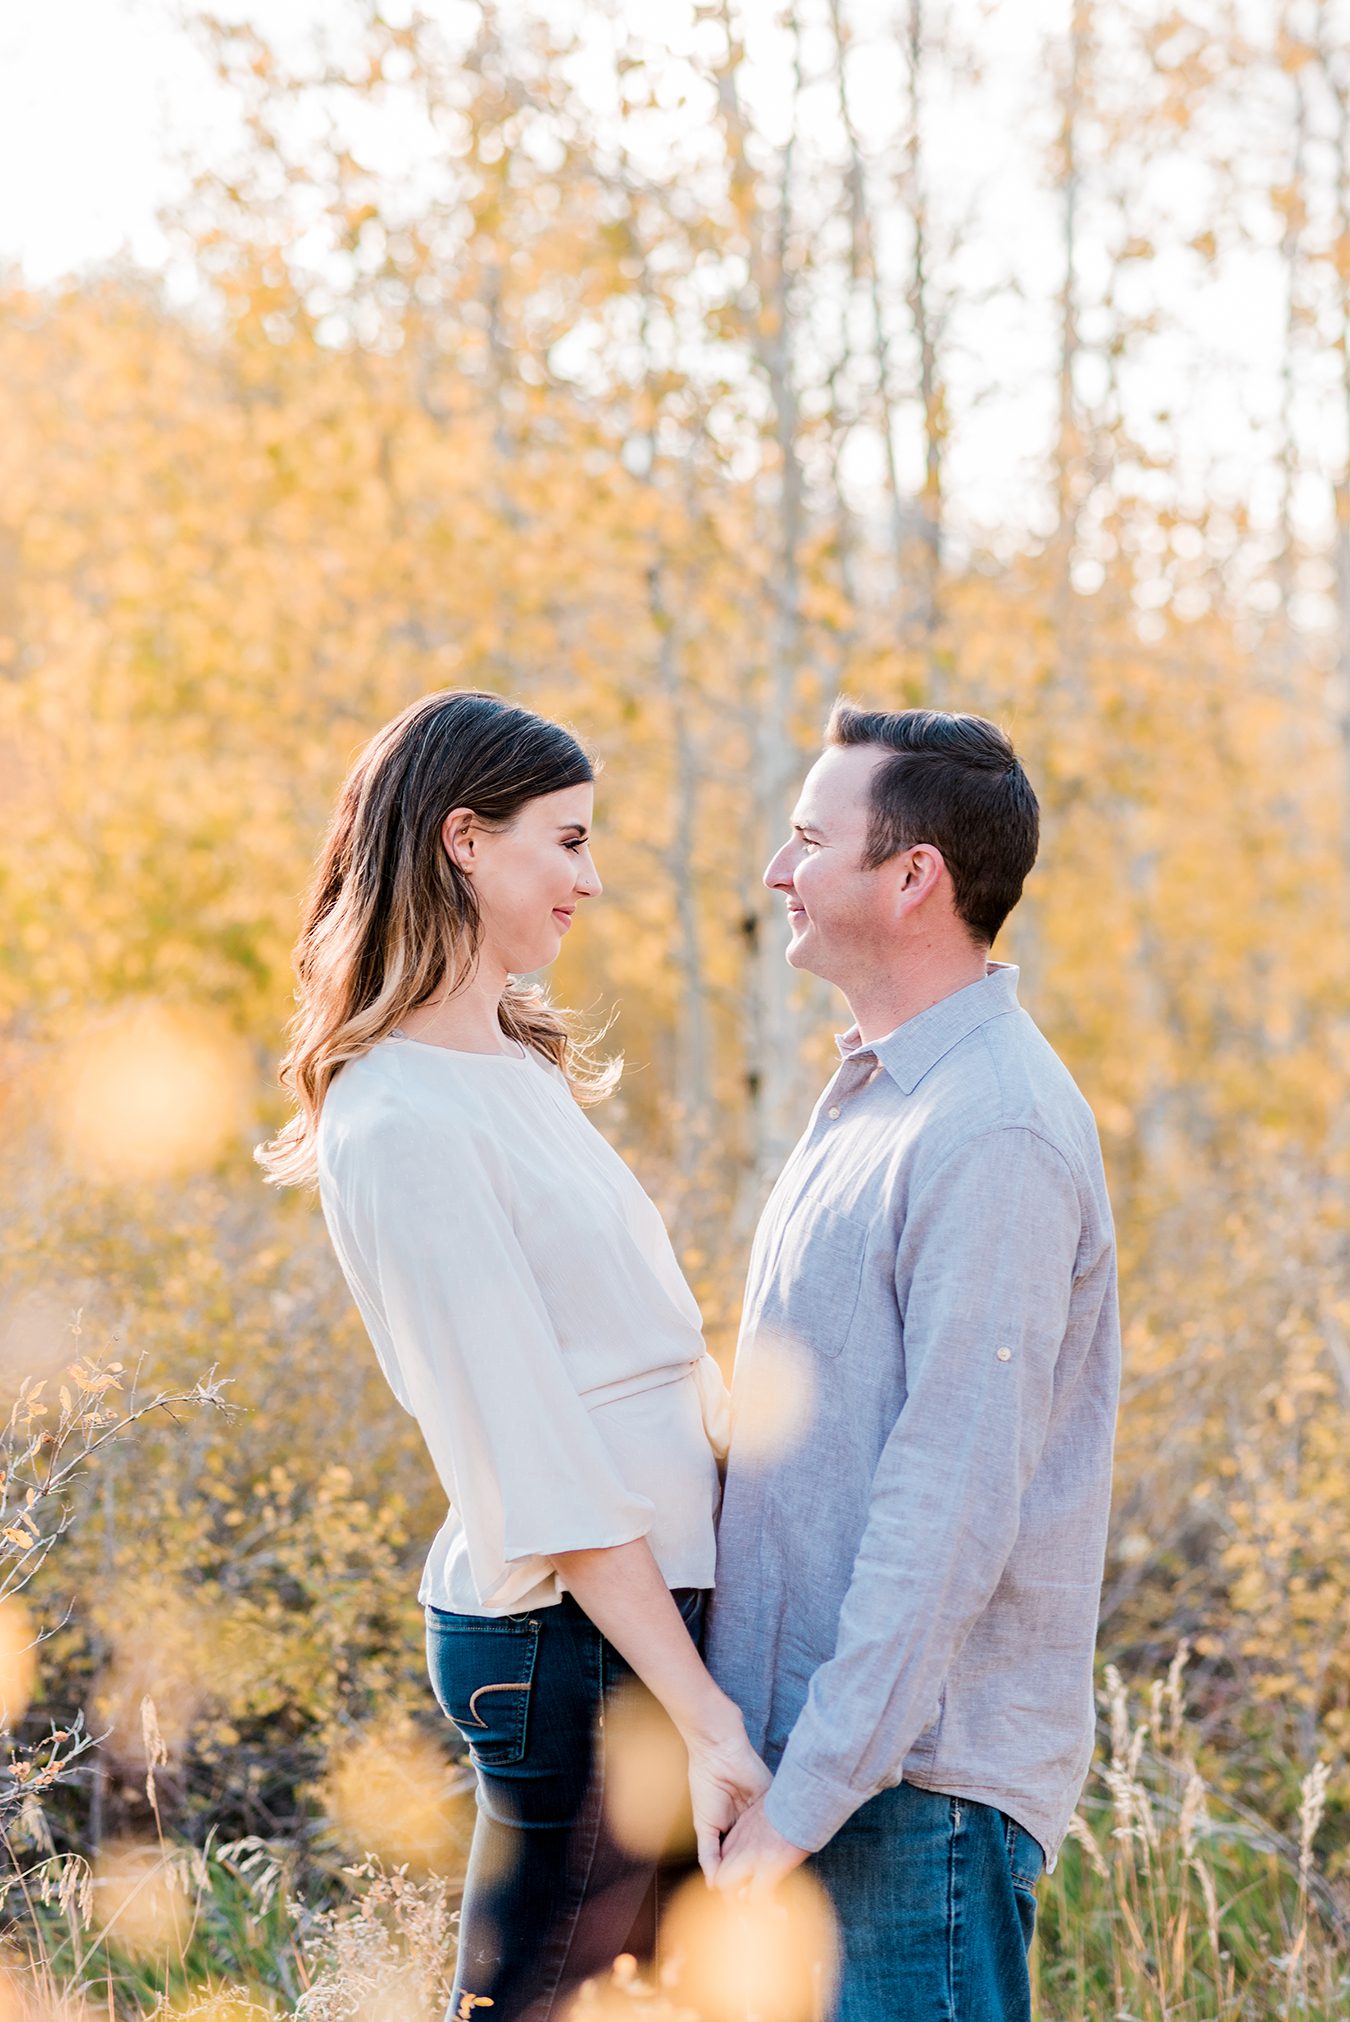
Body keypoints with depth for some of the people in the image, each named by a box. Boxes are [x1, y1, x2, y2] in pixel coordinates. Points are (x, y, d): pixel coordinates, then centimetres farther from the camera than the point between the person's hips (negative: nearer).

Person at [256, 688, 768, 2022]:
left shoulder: (516, 1065, 13)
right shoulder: (403, 1127, -18)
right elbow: (537, 1462, -20)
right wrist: (703, 1714, -21)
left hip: (655, 1598, 10)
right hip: (571, 1635, -10)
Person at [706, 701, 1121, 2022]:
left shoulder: (992, 1135, -17)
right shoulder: (873, 1097, 15)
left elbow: (955, 1504, -22)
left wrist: (807, 1794, -22)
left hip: (919, 1767, -9)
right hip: (803, 1730, 9)